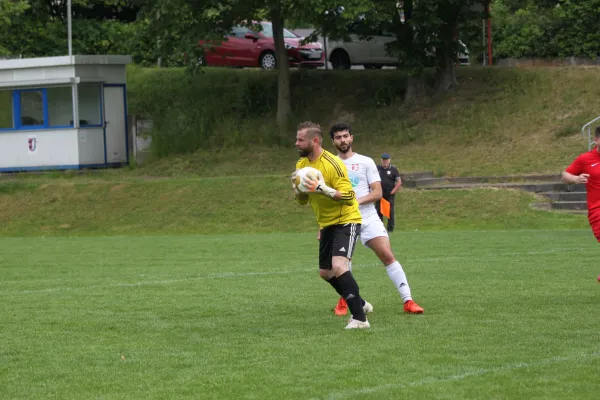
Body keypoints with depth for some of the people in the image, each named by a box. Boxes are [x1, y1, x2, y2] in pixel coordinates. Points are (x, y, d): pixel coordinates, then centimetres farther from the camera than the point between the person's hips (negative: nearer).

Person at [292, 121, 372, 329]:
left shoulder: (333, 164, -21)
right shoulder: (301, 164, 4)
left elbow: (349, 197, -23)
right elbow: (302, 200, 12)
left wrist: (322, 188, -34)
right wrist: (297, 188, -11)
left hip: (346, 221, -9)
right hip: (326, 224, 9)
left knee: (339, 266, -27)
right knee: (325, 272, 16)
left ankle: (359, 318, -24)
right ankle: (360, 304, 36)